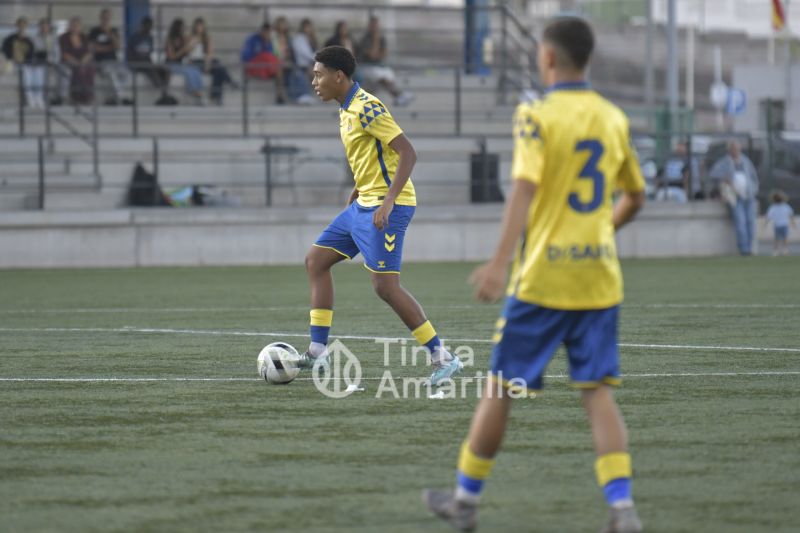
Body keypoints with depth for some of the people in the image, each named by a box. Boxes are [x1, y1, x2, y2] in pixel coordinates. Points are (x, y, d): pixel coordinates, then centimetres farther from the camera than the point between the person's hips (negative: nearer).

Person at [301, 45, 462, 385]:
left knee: (386, 286, -13)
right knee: (316, 261, 12)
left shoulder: (366, 108, -17)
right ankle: (317, 352, 13)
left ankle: (442, 358, -8)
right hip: (364, 205, 11)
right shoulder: (346, 110, 12)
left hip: (386, 207, -11)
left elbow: (407, 153, -22)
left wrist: (388, 201, -27)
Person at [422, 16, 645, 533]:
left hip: (543, 276, -5)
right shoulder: (614, 118, 8)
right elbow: (635, 198, 17)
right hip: (600, 275, 5)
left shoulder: (537, 116, -9)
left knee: (500, 387, 8)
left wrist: (500, 262, -27)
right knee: (597, 390, 4)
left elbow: (525, 190, -22)